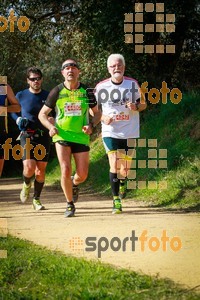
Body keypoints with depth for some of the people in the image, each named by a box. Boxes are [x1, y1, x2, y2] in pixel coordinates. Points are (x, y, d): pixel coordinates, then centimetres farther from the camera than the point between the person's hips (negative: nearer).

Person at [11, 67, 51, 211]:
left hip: (44, 137, 1)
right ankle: (27, 185, 18)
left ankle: (37, 199, 18)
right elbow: (13, 111, 18)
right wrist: (19, 120, -3)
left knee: (41, 170, 1)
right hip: (27, 136, -1)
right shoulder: (21, 96, 3)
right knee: (29, 168, -17)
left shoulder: (48, 96, 5)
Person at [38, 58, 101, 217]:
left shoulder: (86, 91, 2)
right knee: (66, 171, -14)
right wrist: (51, 127, -13)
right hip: (62, 135, -1)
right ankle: (70, 204, 6)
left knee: (82, 175, 0)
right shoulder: (57, 91, -1)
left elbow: (97, 113, 12)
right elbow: (42, 114, 6)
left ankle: (74, 184, 39)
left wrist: (91, 125, -9)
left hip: (81, 136, 2)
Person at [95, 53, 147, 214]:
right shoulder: (101, 87, -1)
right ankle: (116, 200, -5)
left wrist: (135, 107, -16)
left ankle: (123, 181, 39)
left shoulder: (132, 84, -1)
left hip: (130, 133, 1)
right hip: (110, 132, -1)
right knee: (114, 165, -14)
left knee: (124, 169, 3)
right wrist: (103, 117, -12)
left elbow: (143, 104, 7)